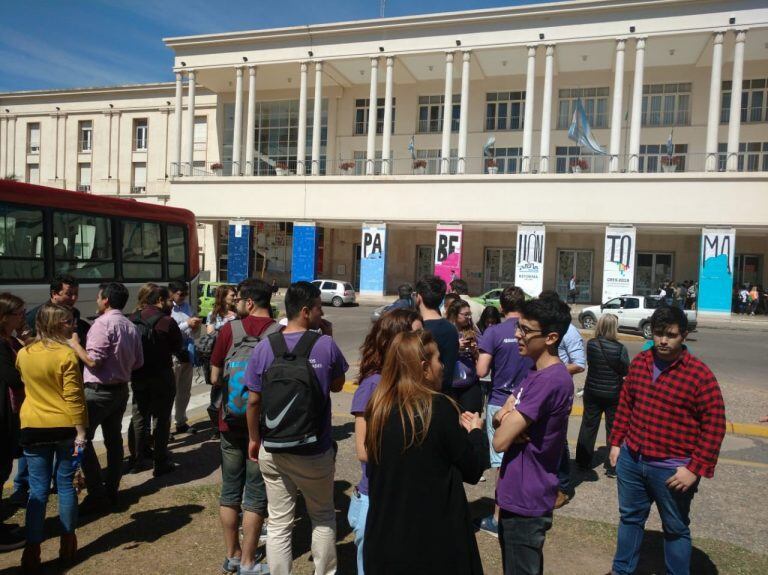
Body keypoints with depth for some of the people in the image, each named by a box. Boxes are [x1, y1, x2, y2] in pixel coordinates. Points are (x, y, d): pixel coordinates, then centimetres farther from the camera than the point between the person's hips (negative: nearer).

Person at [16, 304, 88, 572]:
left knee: (38, 490, 9)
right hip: (65, 428, -3)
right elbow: (74, 397, -15)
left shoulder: (23, 354, 2)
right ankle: (67, 545, 21)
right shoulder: (67, 355, -14)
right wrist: (81, 431, -11)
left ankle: (32, 552, 9)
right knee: (65, 486, 10)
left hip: (33, 428, 3)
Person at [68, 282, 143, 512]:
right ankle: (111, 491, 22)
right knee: (114, 439, 14)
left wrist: (75, 344, -7)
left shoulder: (102, 323, -16)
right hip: (121, 389, 8)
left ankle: (97, 495, 1)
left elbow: (93, 361, -20)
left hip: (99, 391, -8)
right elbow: (138, 362, 9)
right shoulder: (131, 326, 7)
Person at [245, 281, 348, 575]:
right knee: (323, 517, 21)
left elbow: (253, 400, -4)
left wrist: (254, 438, 10)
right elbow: (337, 385, 4)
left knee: (279, 523, 13)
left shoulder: (264, 347, -9)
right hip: (316, 449, -1)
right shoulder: (326, 344, -12)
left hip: (274, 450, 1)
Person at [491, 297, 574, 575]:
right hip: (520, 492, 10)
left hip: (526, 498, -10)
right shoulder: (539, 373, 7)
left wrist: (507, 420, -6)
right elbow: (499, 417, 6)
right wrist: (507, 416, -16)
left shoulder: (550, 380, -27)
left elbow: (500, 441, -26)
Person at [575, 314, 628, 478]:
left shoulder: (591, 344, -9)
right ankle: (612, 467, 19)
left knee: (588, 426, 15)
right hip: (613, 394, -3)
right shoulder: (620, 348, -18)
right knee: (613, 429, 11)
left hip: (592, 391, 3)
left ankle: (583, 461, 25)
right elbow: (626, 371, -8)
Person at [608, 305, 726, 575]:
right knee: (629, 518, 21)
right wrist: (616, 442, 10)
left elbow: (714, 425, -13)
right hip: (631, 460, 5)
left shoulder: (699, 374, -15)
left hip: (671, 470, -5)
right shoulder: (639, 362, 1)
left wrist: (696, 469, -16)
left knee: (676, 530, 15)